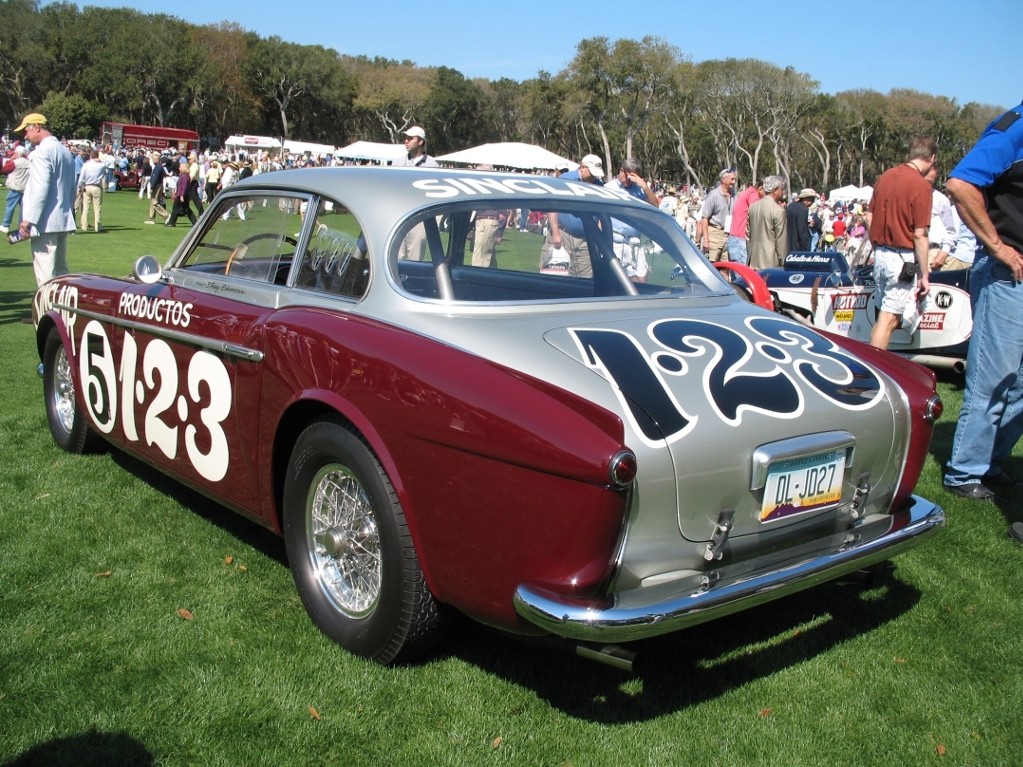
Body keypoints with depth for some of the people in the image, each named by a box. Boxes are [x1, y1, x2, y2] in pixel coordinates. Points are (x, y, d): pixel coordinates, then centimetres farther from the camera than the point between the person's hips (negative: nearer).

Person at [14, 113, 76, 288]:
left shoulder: (42, 152, -11)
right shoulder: (65, 151, 16)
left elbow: (40, 189, -18)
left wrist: (28, 220, -17)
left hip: (45, 222, -9)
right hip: (63, 221, 9)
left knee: (46, 274, -8)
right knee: (60, 271, 14)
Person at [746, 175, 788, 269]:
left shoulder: (753, 206, 8)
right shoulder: (779, 210, -12)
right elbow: (781, 240, -10)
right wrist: (783, 262, -4)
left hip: (754, 260, 7)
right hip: (770, 262, -7)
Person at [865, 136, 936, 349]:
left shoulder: (886, 176, 8)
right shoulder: (921, 185, -14)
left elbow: (869, 217, 14)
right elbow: (919, 235, -14)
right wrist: (924, 275, -8)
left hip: (880, 254, 7)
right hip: (902, 258, -7)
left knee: (884, 315, 15)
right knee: (889, 319, -4)